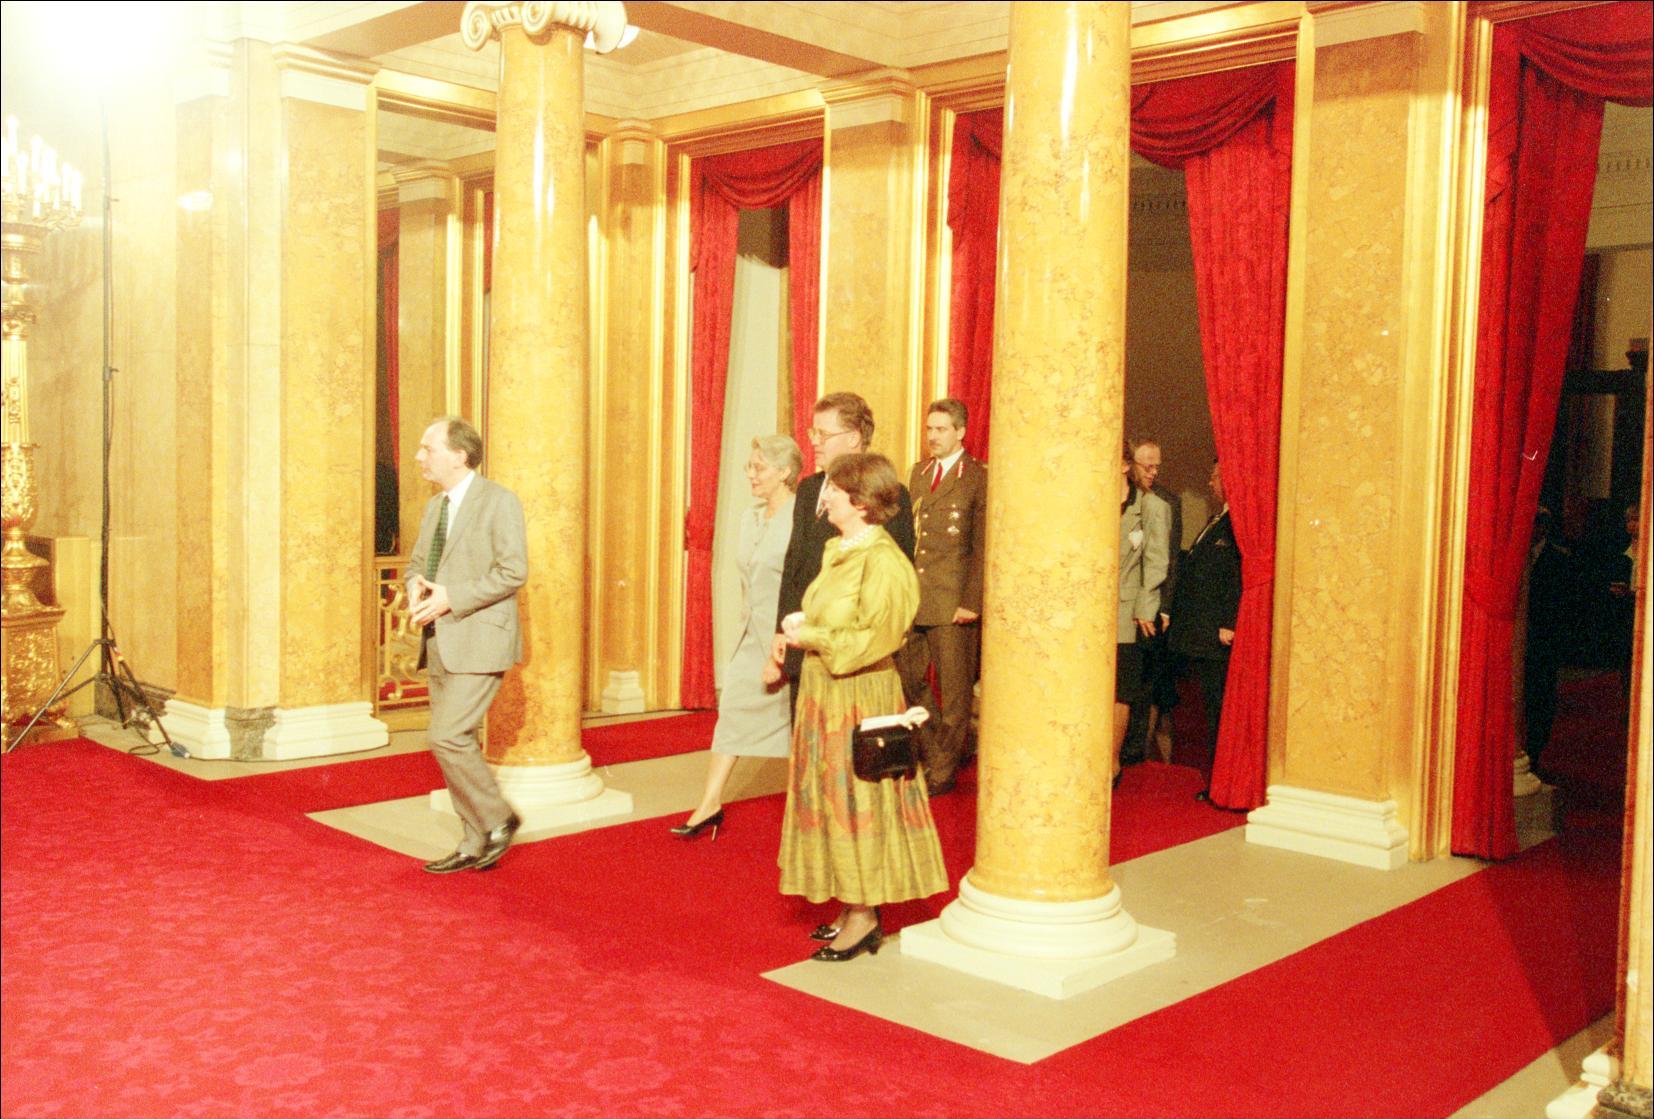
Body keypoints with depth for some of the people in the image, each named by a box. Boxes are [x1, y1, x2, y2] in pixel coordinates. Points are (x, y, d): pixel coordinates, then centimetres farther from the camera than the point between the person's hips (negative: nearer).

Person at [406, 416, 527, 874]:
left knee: (447, 736, -14)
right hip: (442, 643, 9)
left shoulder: (498, 501, -10)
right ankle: (476, 842, 20)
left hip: (478, 640, -8)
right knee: (457, 743, 10)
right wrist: (416, 587, -1)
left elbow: (513, 571, -17)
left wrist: (451, 597, -19)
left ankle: (497, 819, 4)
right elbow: (417, 562, 23)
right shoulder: (436, 506, 16)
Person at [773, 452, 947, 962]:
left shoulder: (881, 562, -18)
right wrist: (800, 630, 0)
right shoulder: (839, 552, 10)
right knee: (835, 800, 13)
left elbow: (869, 640, -21)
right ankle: (854, 912, 23)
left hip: (858, 696, -9)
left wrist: (808, 635, -14)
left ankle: (863, 919, 11)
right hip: (824, 691, 9)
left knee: (856, 799, -1)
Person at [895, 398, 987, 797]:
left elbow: (983, 547, -10)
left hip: (953, 600, -6)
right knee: (908, 678, 9)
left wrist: (972, 601, -15)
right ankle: (935, 753, 28)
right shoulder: (919, 472, 15)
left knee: (953, 689, 4)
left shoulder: (978, 477, -6)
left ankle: (944, 772, 16)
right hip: (912, 598, 6)